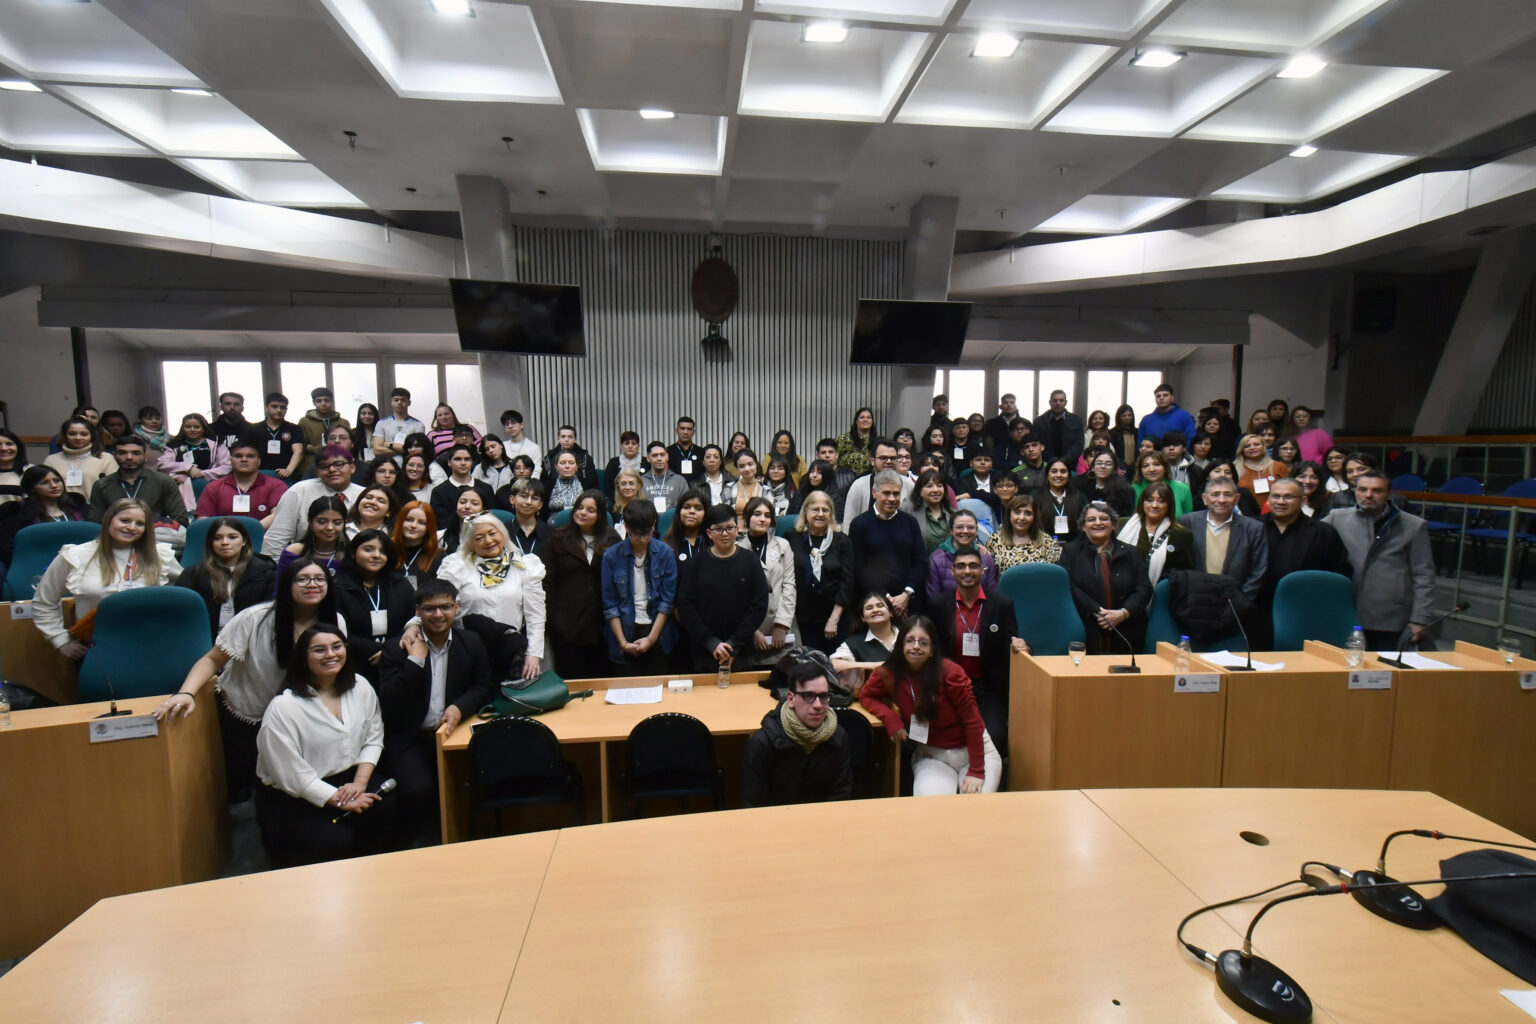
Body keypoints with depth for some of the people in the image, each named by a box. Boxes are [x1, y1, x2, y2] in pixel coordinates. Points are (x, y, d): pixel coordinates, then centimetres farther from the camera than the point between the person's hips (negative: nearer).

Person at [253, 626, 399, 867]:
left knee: (387, 809, -22)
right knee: (336, 842, -24)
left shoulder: (360, 687, 0)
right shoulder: (283, 707, -17)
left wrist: (360, 781, -12)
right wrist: (339, 800, -17)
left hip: (348, 778, 4)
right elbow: (291, 774, -16)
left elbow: (373, 738, 3)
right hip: (293, 797, -4)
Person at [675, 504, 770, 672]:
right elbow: (685, 606, -2)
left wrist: (735, 644, -9)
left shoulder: (750, 560, 2)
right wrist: (711, 642, -11)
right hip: (704, 653, 0)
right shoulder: (696, 564, 3)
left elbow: (759, 605, -2)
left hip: (741, 653, 0)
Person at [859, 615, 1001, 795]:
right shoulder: (889, 674, -11)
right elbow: (865, 696, 4)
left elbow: (972, 720, -17)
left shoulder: (949, 672, -20)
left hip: (973, 749, -1)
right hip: (930, 755, 1)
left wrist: (976, 772, -21)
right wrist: (890, 717, -17)